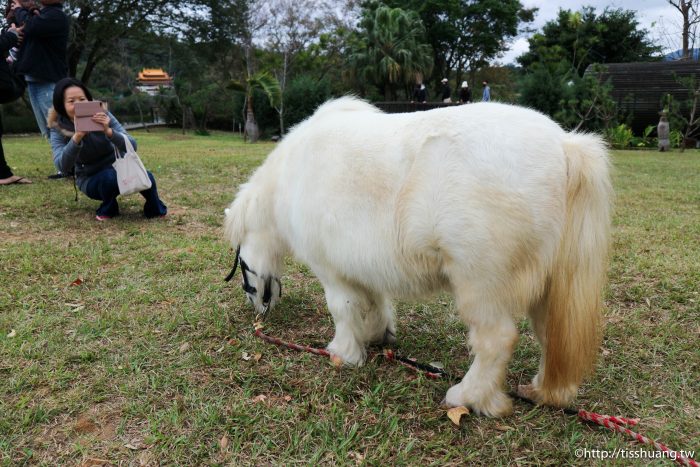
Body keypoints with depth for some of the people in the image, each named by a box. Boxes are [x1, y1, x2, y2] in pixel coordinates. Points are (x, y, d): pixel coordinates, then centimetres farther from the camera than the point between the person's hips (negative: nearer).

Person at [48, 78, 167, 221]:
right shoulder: (58, 129, -15)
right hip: (91, 179, 0)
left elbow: (131, 146, -23)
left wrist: (108, 131, -42)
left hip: (118, 167, 1)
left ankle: (154, 208, -2)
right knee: (110, 177, -36)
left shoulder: (102, 115, -16)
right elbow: (63, 166, -31)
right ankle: (108, 208, -6)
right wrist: (76, 137, -47)